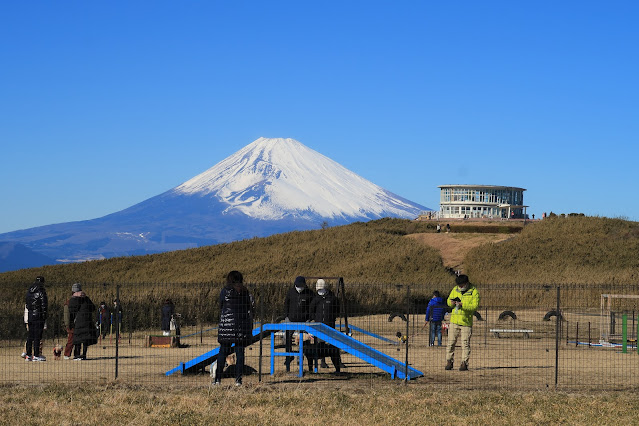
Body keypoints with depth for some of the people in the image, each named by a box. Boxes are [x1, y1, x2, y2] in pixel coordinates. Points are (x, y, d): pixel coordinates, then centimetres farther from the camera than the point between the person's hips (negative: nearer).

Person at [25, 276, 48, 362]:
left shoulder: (29, 291, 13)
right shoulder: (41, 291, -9)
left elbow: (26, 303, 16)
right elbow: (44, 304, -13)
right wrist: (44, 315, -8)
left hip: (30, 316, 7)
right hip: (39, 316, -7)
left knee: (30, 335, 11)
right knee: (37, 336, -5)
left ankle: (28, 355, 11)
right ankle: (36, 355, -7)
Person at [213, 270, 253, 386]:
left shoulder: (225, 291, 0)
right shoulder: (245, 292, 5)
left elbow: (221, 308, 4)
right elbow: (250, 310, 8)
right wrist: (250, 327, 14)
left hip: (227, 322, -1)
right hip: (242, 323, 1)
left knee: (222, 352, 3)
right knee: (240, 352, 4)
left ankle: (218, 378, 0)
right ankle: (238, 379, 0)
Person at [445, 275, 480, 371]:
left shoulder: (474, 292, -5)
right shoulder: (455, 290, 8)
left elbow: (475, 306, -13)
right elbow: (448, 301, 17)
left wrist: (462, 305, -24)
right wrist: (452, 302, -7)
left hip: (466, 321, -4)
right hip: (454, 320, 4)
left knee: (465, 343, -2)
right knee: (451, 342, 4)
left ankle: (464, 363, 3)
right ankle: (449, 361, 12)